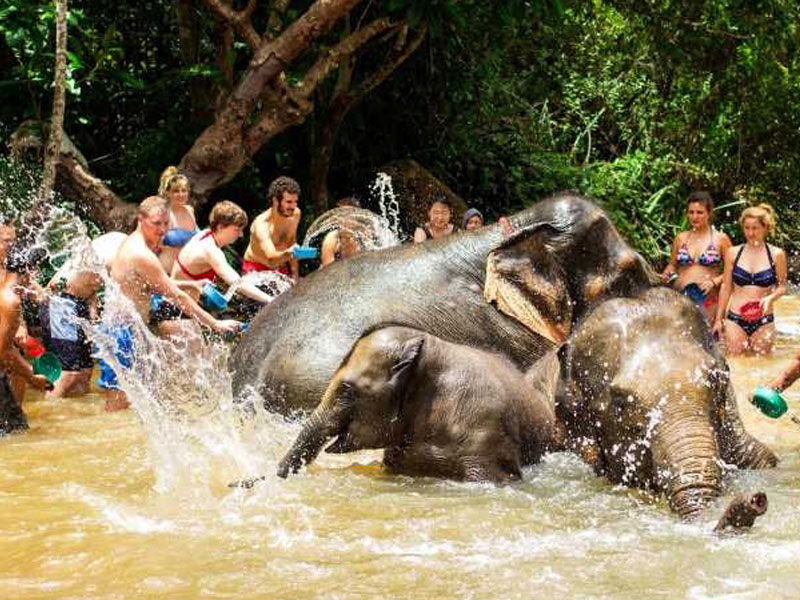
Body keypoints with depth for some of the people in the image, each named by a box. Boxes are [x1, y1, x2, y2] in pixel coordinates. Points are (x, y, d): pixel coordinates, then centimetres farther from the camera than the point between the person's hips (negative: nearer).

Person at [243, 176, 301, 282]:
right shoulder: (261, 224, -30)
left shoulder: (295, 214, -8)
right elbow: (271, 259, -43)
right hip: (256, 268, -6)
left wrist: (294, 274, 10)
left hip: (281, 267, 6)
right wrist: (289, 253, -63)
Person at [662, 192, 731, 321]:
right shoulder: (681, 238, 13)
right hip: (681, 296, 3)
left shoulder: (720, 239, 3)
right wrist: (666, 275, 1)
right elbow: (672, 265, 21)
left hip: (707, 297, -3)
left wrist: (714, 282, -12)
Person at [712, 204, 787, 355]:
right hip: (735, 320, 1)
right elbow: (726, 288, 9)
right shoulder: (733, 253, 3)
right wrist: (719, 319, 9)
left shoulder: (776, 255, 0)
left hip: (763, 322, -1)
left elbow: (782, 286, 6)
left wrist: (770, 298, -15)